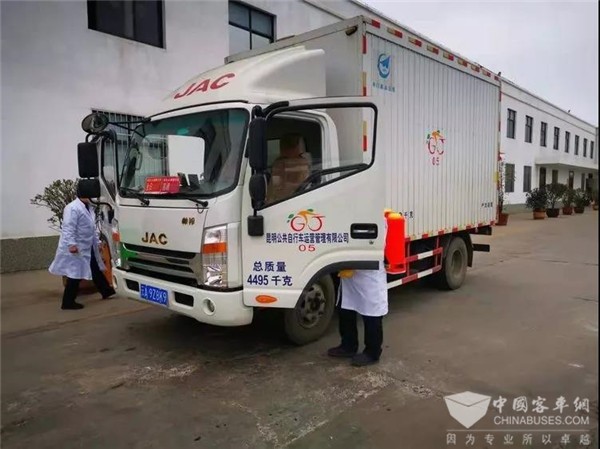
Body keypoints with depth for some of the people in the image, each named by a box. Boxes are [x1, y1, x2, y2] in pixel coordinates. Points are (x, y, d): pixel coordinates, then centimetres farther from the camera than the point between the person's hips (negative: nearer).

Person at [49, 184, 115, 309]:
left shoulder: (88, 207, 13)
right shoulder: (73, 208, -17)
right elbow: (68, 228, -24)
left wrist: (97, 242, 20)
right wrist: (71, 244, -31)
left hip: (88, 248, 10)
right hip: (76, 249, -10)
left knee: (96, 270, 19)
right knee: (75, 275, -2)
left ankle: (106, 291, 32)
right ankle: (68, 302, 8)